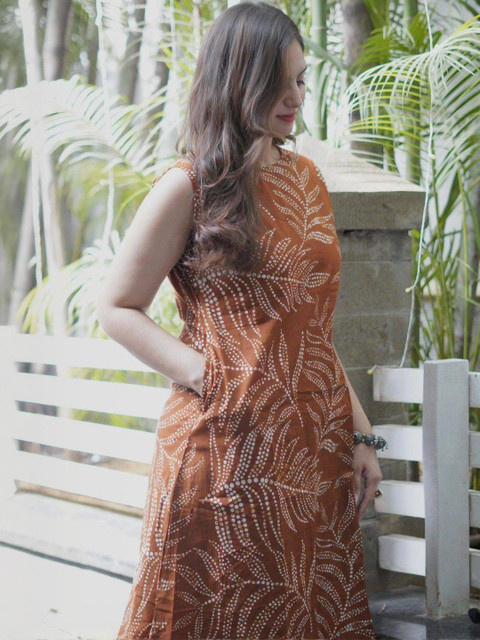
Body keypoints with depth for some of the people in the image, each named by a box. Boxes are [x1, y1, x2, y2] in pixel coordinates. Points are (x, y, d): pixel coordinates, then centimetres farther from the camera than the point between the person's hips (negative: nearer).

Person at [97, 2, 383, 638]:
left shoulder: (304, 175, 12)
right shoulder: (189, 186, -6)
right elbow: (117, 308, -4)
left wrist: (356, 430, 11)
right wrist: (207, 374, -15)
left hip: (314, 446, 6)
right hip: (228, 446, -6)